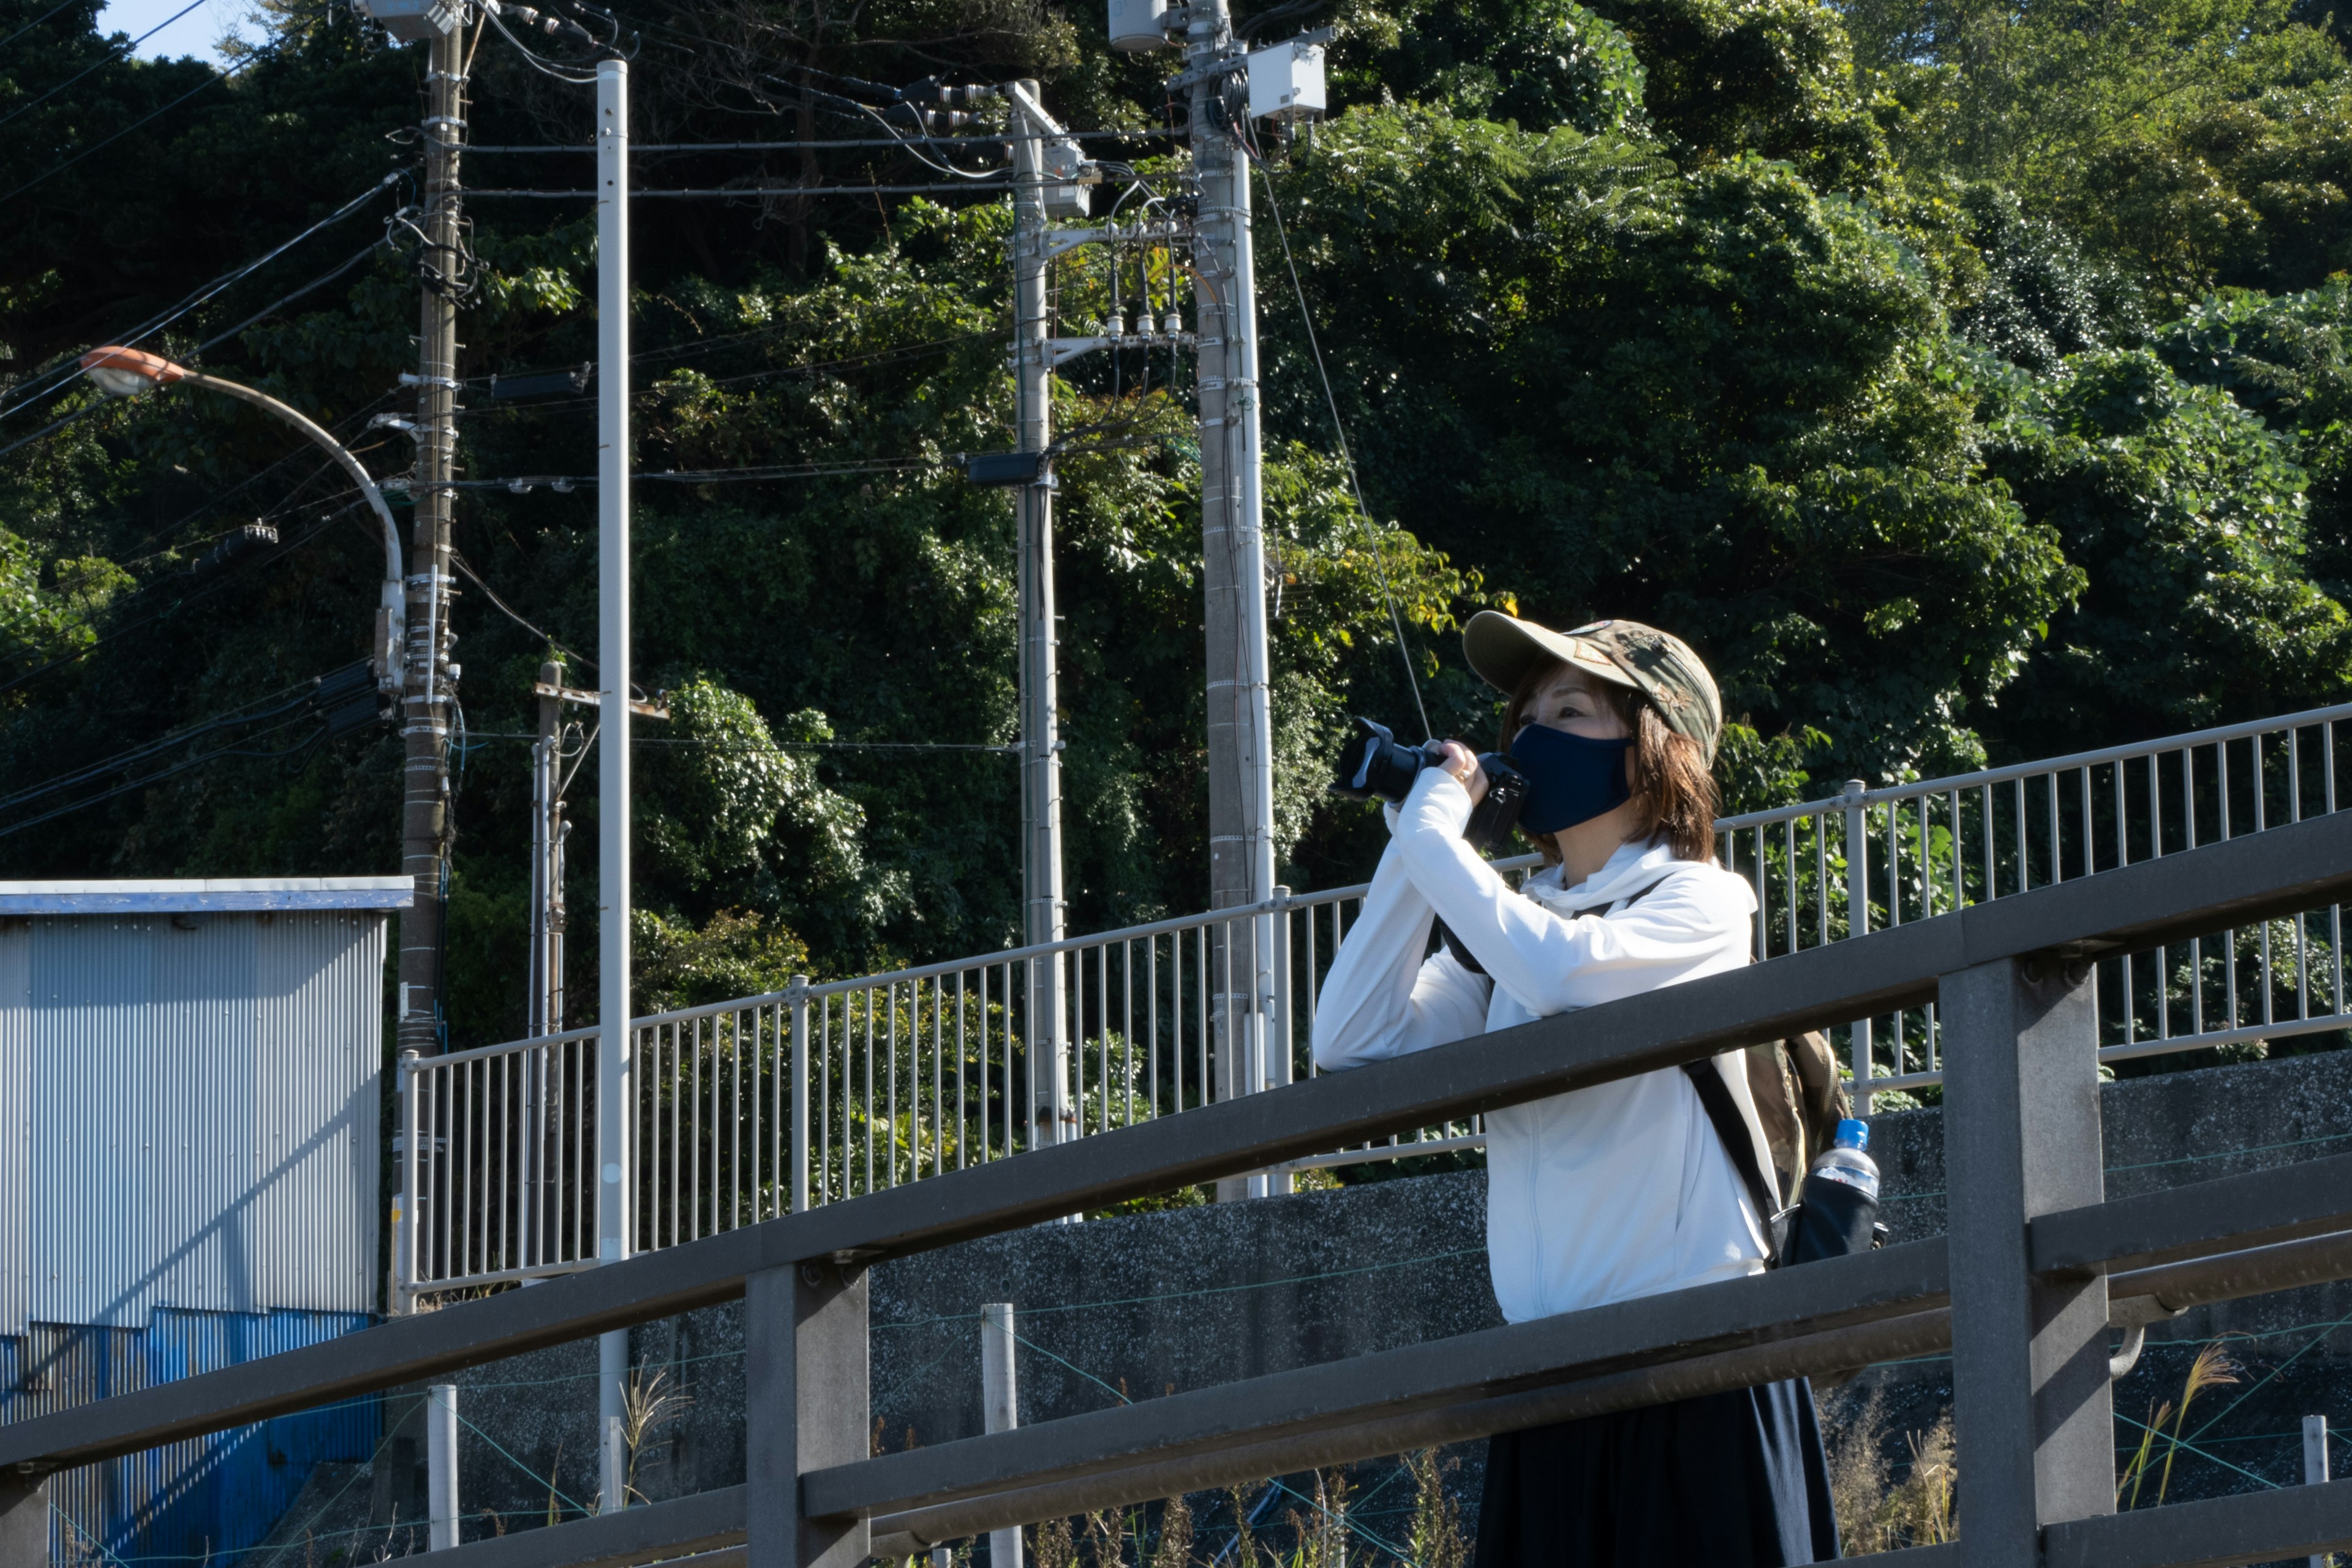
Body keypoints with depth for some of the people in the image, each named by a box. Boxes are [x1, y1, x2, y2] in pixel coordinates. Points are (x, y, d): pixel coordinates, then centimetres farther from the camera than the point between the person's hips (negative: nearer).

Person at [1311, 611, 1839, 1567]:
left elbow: (1566, 970, -20)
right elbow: (1353, 1040, 6)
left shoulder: (1701, 901, 0)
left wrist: (1434, 835, -9)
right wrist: (1409, 847, 3)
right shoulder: (1513, 924, 18)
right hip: (1549, 1372, 6)